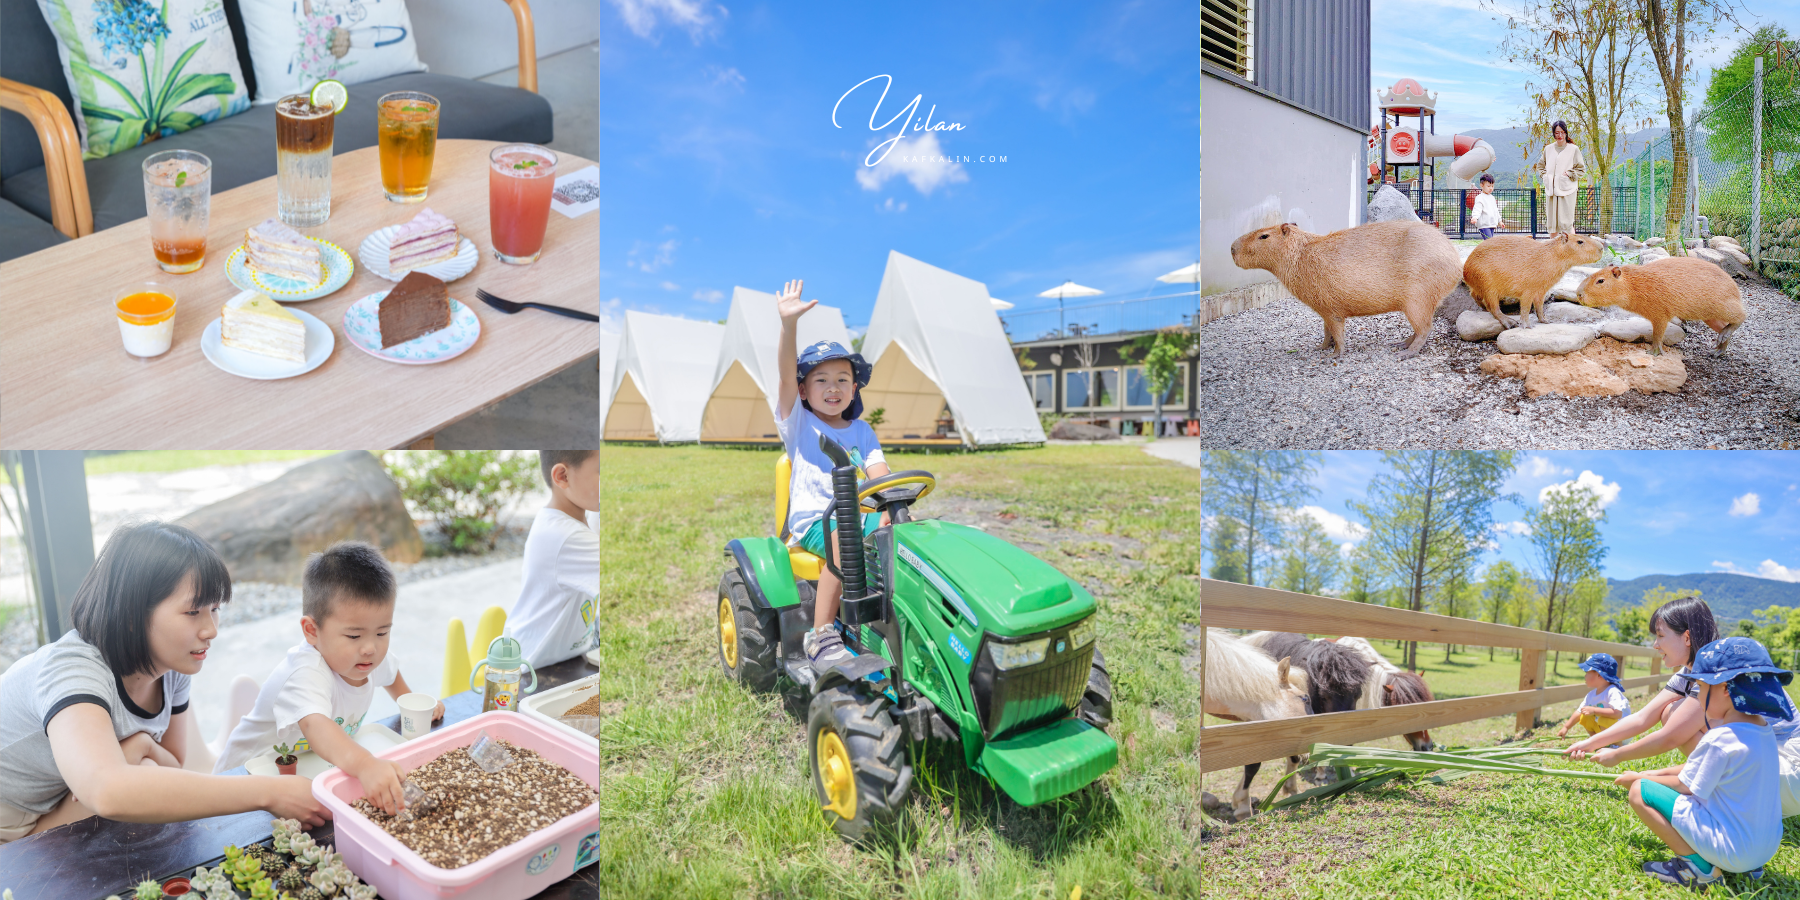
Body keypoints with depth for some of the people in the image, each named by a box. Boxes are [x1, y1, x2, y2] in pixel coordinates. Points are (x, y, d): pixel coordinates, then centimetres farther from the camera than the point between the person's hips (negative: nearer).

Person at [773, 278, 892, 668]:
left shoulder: (861, 431, 16)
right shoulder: (798, 423, 5)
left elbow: (878, 470, 1)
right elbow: (787, 376, -12)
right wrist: (789, 324, -28)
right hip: (812, 519, -4)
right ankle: (821, 636, -35)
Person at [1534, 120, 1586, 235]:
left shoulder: (1573, 149, 0)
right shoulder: (1548, 148, 10)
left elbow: (1581, 168, 4)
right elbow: (1540, 165, 24)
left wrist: (1569, 174, -8)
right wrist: (1544, 176, 8)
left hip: (1567, 190, -4)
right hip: (1551, 190, 4)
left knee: (1566, 221, -10)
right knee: (1552, 221, 6)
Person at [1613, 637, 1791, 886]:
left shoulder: (1719, 739, -22)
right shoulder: (1764, 730, 5)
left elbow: (1684, 786, -9)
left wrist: (1638, 778, 5)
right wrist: (1659, 773, 14)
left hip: (1731, 850, -9)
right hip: (1767, 846, 9)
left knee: (1640, 792, -9)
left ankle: (1699, 865, -10)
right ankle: (1745, 865, 15)